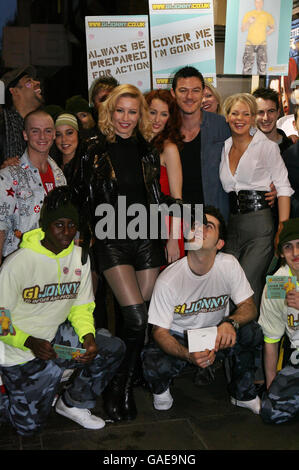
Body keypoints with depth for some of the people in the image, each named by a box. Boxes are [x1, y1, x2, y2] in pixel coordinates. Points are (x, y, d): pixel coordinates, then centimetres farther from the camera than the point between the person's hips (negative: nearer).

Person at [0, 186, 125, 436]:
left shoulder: (80, 258, -3)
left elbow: (81, 307, 3)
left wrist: (88, 337, -16)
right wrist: (31, 342, -30)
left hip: (56, 335, 5)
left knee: (114, 348, -13)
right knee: (29, 426, -3)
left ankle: (73, 403, 8)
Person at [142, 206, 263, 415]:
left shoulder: (229, 265, -14)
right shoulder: (168, 280, -22)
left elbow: (249, 307, -9)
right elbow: (160, 331, -17)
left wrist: (230, 322, -34)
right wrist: (189, 355, -37)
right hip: (179, 339, -2)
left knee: (253, 332, -26)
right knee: (155, 367, -34)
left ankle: (243, 394, 2)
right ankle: (161, 389, 8)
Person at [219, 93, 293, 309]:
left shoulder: (266, 146, -2)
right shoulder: (224, 148, 13)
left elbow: (283, 188, -5)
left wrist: (282, 231, -13)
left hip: (260, 227, -5)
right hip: (232, 227, 5)